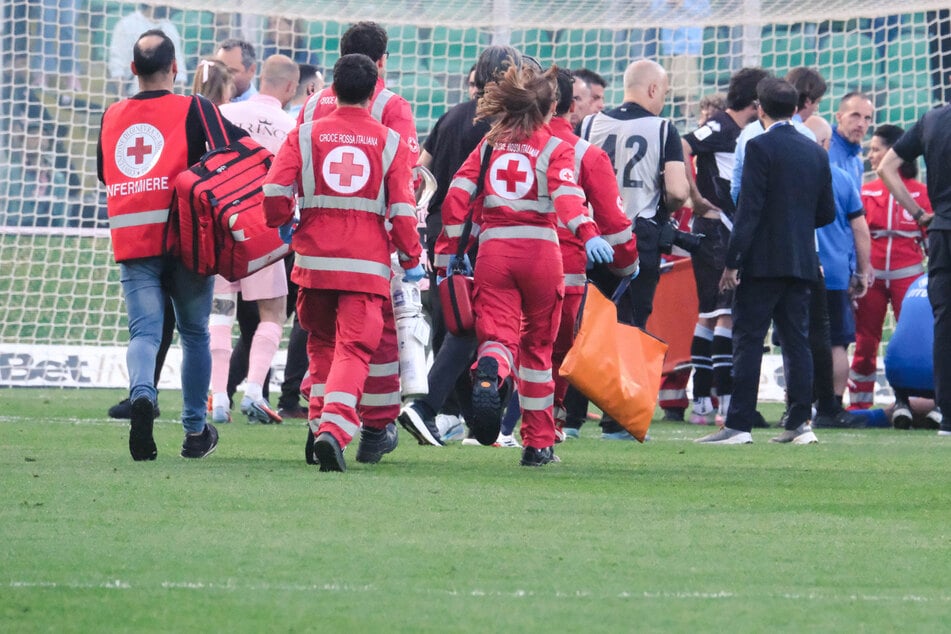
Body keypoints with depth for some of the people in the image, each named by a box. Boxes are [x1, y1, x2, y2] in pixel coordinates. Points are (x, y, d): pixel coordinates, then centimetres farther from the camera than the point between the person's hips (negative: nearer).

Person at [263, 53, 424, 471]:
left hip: (314, 261, 2)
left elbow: (275, 192, -5)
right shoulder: (390, 143, 2)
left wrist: (282, 226, 16)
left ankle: (319, 421, 19)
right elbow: (403, 208, -1)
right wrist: (411, 259, 10)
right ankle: (334, 429, -23)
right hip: (367, 264, -2)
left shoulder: (306, 135, 2)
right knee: (353, 349, -5)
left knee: (321, 342, 22)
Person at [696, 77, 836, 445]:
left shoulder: (760, 148, -9)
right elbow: (827, 213, 12)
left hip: (763, 260, -6)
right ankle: (799, 423, 7)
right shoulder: (815, 152, 9)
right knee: (796, 341, 9)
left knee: (747, 341, -5)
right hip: (802, 261, 6)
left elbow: (749, 208, -14)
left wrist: (732, 261, -13)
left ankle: (738, 424, -8)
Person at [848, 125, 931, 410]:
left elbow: (931, 236, 5)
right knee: (865, 344, 2)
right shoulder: (866, 192, 8)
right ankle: (858, 406, 8)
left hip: (907, 276, -2)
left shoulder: (920, 193, 3)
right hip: (871, 275, 2)